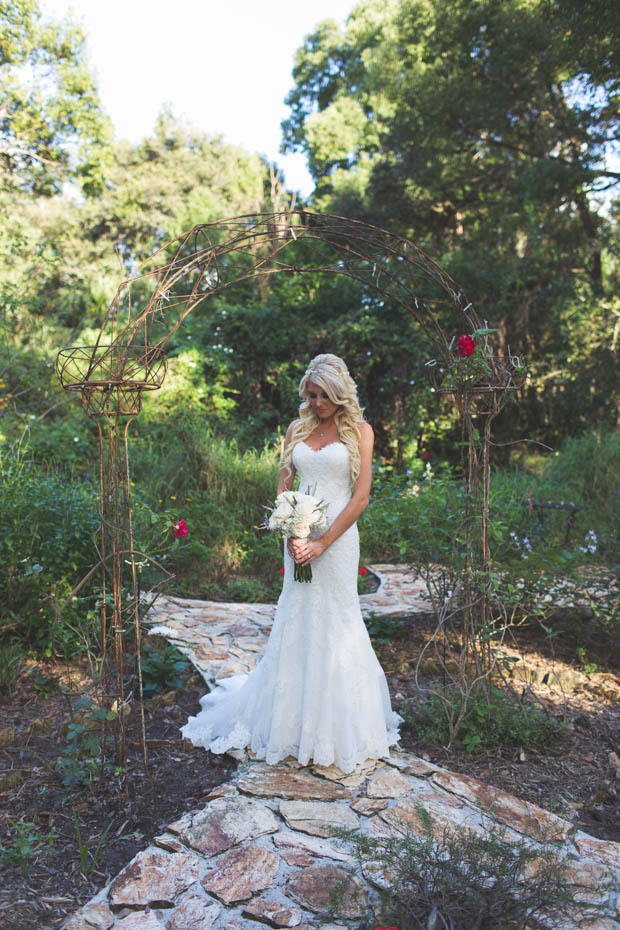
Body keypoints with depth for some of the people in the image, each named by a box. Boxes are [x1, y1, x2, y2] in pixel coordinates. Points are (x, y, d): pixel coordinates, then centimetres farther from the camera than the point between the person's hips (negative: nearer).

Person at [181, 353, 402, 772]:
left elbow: (361, 495, -6)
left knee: (336, 623, 2)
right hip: (301, 537, 3)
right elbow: (284, 488, 9)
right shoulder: (297, 430, 10)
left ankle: (337, 730, 21)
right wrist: (291, 536, -7)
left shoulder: (359, 430, 0)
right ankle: (293, 721, 26)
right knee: (295, 623, 8)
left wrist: (323, 543, -12)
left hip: (338, 537, -3)